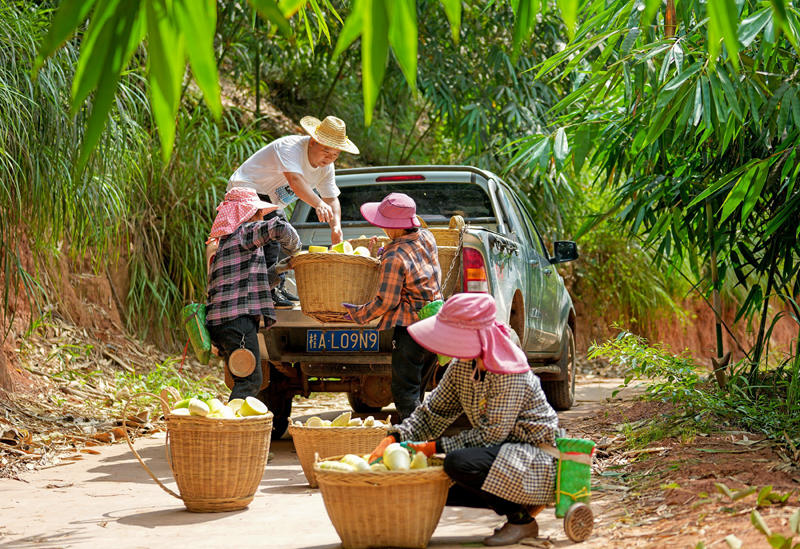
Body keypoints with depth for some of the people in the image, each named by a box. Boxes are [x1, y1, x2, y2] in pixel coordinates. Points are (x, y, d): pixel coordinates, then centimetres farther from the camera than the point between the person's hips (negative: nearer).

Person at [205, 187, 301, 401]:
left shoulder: (224, 243, 27)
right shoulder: (246, 231, 0)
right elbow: (280, 228, -17)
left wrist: (277, 269, 22)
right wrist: (294, 250, 2)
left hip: (219, 321, 9)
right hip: (238, 318, -9)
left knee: (245, 381, 10)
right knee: (250, 381, -12)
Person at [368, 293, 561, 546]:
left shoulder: (509, 374, -25)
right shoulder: (462, 367, 1)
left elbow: (492, 434, -24)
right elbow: (432, 413, 6)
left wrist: (435, 447, -22)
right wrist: (392, 440, -9)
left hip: (537, 458, -9)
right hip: (501, 451, 9)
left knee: (458, 463, -31)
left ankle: (521, 519, -10)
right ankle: (521, 503, 11)